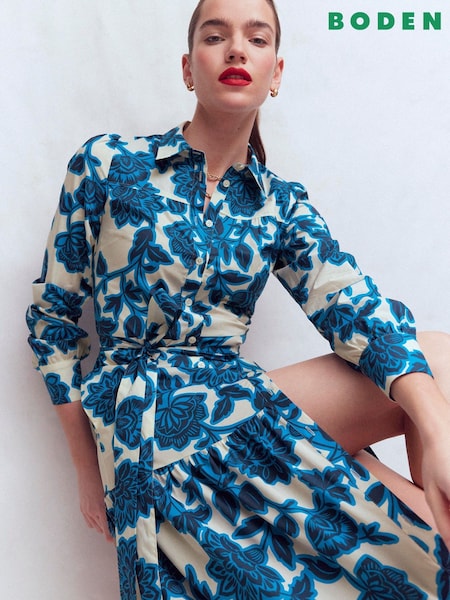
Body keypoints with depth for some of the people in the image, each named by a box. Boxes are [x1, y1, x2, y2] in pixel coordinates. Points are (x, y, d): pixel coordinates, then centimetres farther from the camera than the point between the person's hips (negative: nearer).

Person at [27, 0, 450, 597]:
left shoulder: (281, 206, 8)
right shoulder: (107, 164, 0)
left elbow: (352, 305, -9)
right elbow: (53, 313, 4)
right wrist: (88, 465, 1)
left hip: (238, 397, 5)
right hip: (148, 411, -5)